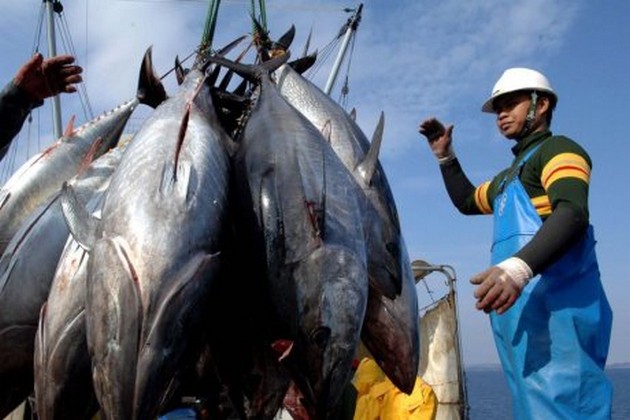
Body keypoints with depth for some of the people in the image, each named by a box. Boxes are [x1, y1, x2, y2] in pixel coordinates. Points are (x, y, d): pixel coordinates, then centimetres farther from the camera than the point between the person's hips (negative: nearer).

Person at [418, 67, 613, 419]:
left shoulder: (557, 148, 1)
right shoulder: (509, 177, 30)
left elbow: (572, 213, -19)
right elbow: (467, 201, 46)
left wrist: (519, 267, -35)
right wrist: (445, 156, 33)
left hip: (552, 302, -9)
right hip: (517, 306, 10)